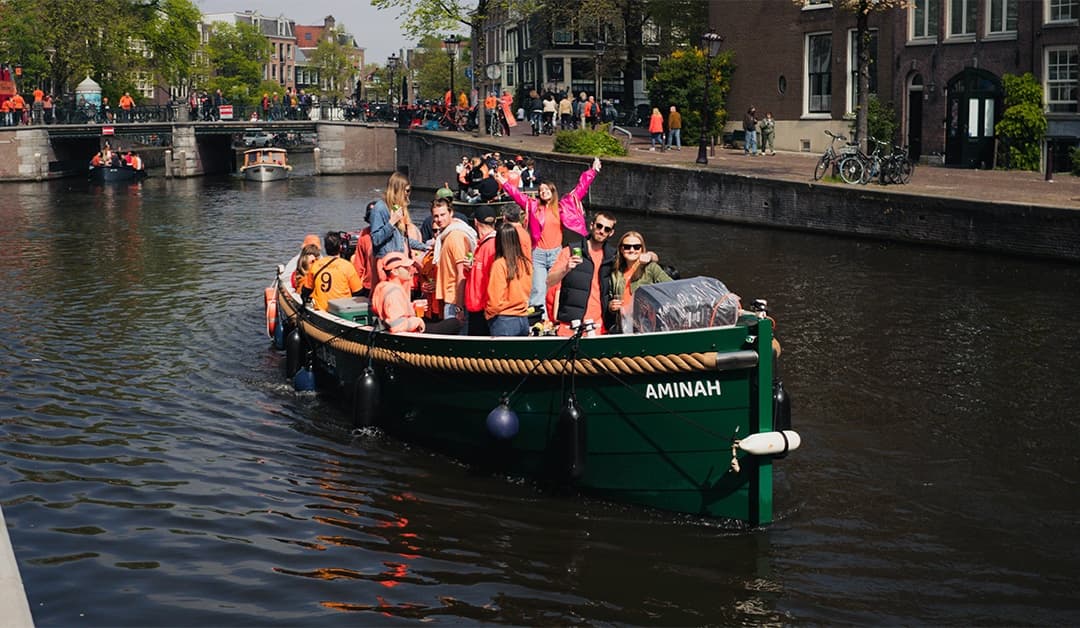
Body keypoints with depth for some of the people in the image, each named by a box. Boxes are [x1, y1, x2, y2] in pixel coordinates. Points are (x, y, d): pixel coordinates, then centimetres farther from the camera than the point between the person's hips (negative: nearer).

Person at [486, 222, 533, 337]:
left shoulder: (499, 264, -14)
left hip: (504, 321, -6)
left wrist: (488, 314, 4)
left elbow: (495, 299, -12)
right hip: (523, 320, 6)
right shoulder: (526, 263, 3)